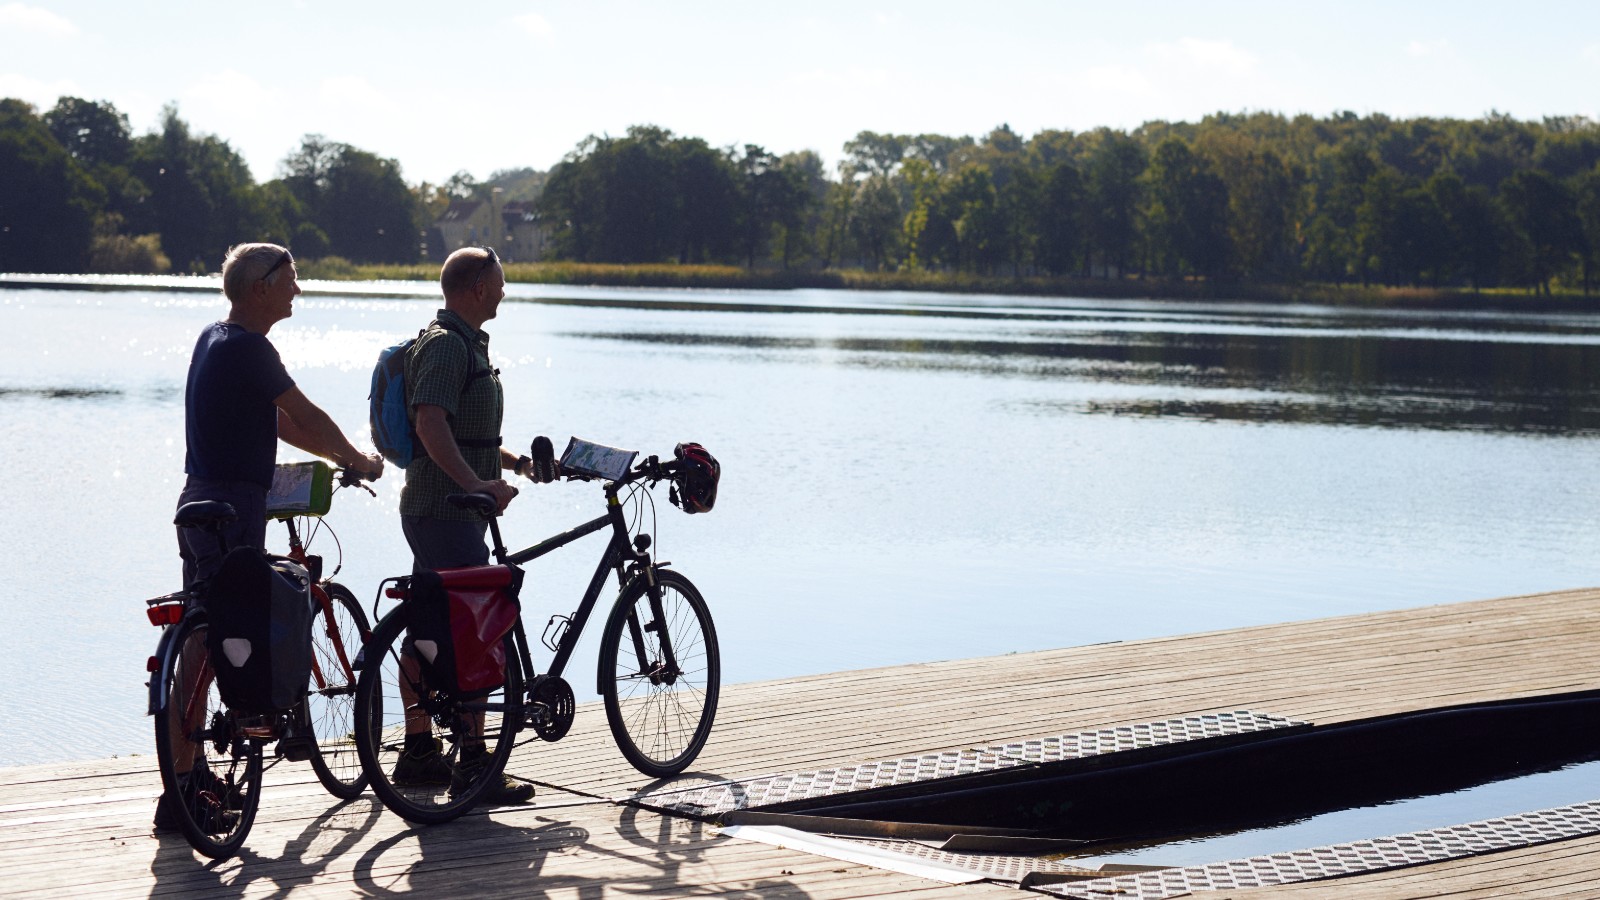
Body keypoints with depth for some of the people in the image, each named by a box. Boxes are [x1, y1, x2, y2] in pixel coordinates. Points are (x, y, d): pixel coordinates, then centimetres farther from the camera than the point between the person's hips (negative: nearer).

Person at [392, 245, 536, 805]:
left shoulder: (465, 344, 20)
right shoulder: (446, 345, -15)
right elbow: (431, 424, -28)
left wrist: (513, 461, 22)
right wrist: (475, 483, -36)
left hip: (438, 511, 11)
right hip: (445, 512, -11)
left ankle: (418, 753, 19)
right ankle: (473, 765, -10)